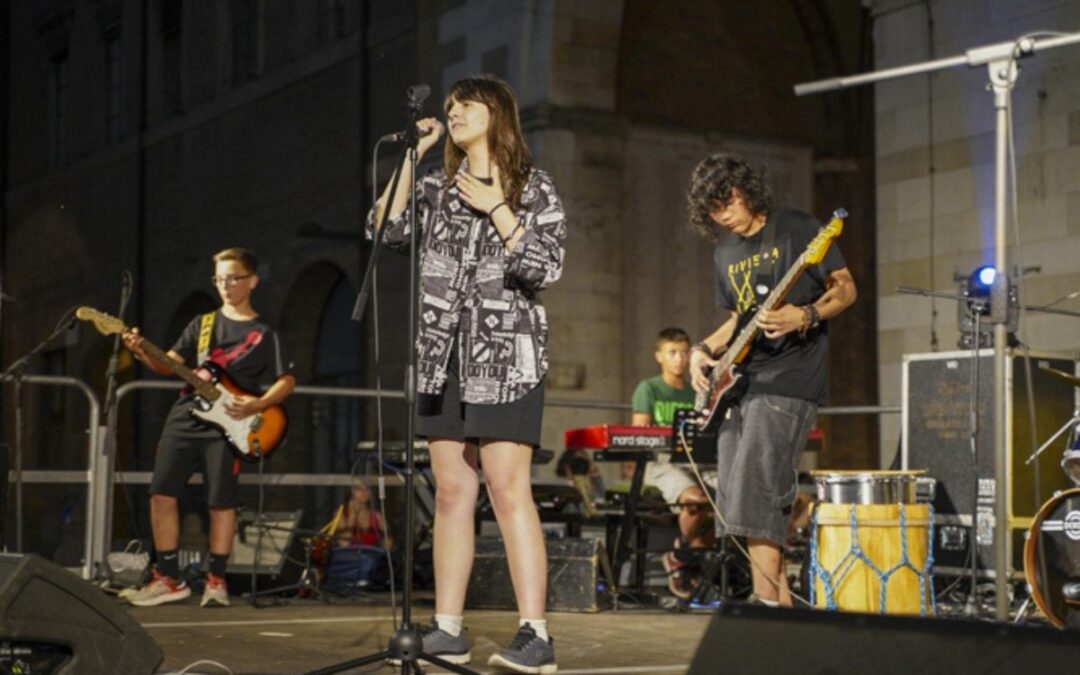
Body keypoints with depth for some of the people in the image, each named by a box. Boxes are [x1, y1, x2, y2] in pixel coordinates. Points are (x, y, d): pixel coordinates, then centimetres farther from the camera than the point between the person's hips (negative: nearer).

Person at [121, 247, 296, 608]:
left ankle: (216, 579, 9)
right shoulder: (202, 324, 15)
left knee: (221, 501, -4)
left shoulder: (263, 334, 5)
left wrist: (257, 405, -15)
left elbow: (286, 381, 2)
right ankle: (168, 578, 6)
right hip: (184, 418, 4)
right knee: (162, 494, -2)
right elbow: (170, 364, 8)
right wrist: (143, 353, -12)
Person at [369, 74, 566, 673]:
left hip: (505, 357, -5)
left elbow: (546, 268, -7)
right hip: (444, 355, 5)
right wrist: (412, 155, 0)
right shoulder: (437, 187, 15)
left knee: (508, 492, -11)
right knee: (452, 493, 4)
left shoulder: (533, 189, 3)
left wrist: (495, 208, -11)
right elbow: (387, 230, 0)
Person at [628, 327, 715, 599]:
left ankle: (687, 563, -4)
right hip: (660, 462, -5)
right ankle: (680, 553, -5)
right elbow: (639, 434, -2)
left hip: (695, 463, 5)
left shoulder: (697, 393, 22)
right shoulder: (648, 389, 7)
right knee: (698, 499, -34)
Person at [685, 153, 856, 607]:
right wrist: (704, 349, 6)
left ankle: (767, 602, -17)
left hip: (787, 381, -8)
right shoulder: (725, 254, 17)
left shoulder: (797, 229, -4)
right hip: (740, 383, 8)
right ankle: (781, 603, 12)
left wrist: (805, 317, -21)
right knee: (736, 500, 5)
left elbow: (845, 289, -3)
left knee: (754, 494, -19)